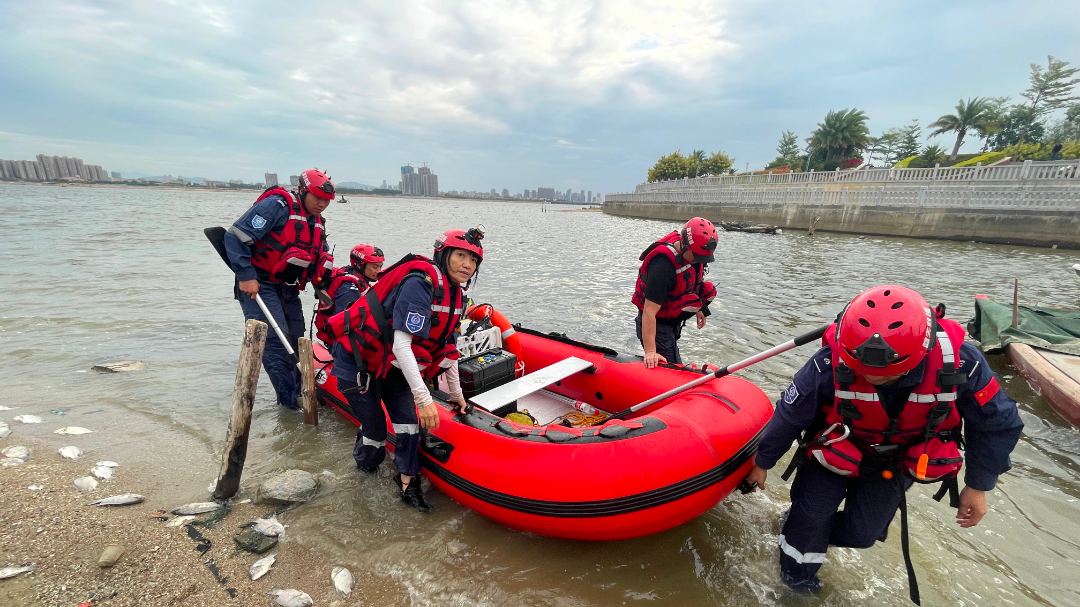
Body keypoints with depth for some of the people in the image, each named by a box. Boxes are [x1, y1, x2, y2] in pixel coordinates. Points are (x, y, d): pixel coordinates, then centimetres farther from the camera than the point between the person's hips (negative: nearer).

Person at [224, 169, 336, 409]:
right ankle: (291, 402, -10)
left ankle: (298, 394, 23)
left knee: (296, 342, 11)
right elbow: (235, 236, -19)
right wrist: (246, 276, -21)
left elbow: (320, 259, 21)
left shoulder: (318, 223, 12)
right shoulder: (277, 206, -15)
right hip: (258, 285, -8)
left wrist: (324, 279, 4)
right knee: (276, 341, -15)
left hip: (288, 290, 8)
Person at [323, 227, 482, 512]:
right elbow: (401, 344, -35)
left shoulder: (455, 295, -2)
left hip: (392, 365, 7)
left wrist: (456, 394, 11)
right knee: (375, 432, 1)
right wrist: (424, 398, -36)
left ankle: (407, 485, 16)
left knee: (408, 422, -1)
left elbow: (447, 347, 7)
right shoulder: (421, 282, -30)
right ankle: (364, 472, 32)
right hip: (357, 360, -7)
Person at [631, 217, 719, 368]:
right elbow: (649, 312, -36)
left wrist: (699, 309, 22)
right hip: (656, 324, -9)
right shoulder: (663, 266, -34)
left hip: (673, 321, 9)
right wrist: (650, 351, -38)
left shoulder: (691, 252, -8)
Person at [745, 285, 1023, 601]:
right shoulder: (831, 363, -36)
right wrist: (763, 462, -6)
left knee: (861, 534, 3)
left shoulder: (959, 362, -32)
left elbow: (997, 423, -10)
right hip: (834, 452, -2)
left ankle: (806, 527, 34)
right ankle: (798, 575, 22)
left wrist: (978, 486, -2)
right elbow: (789, 416, -20)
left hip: (896, 464, 2)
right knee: (810, 515, -7)